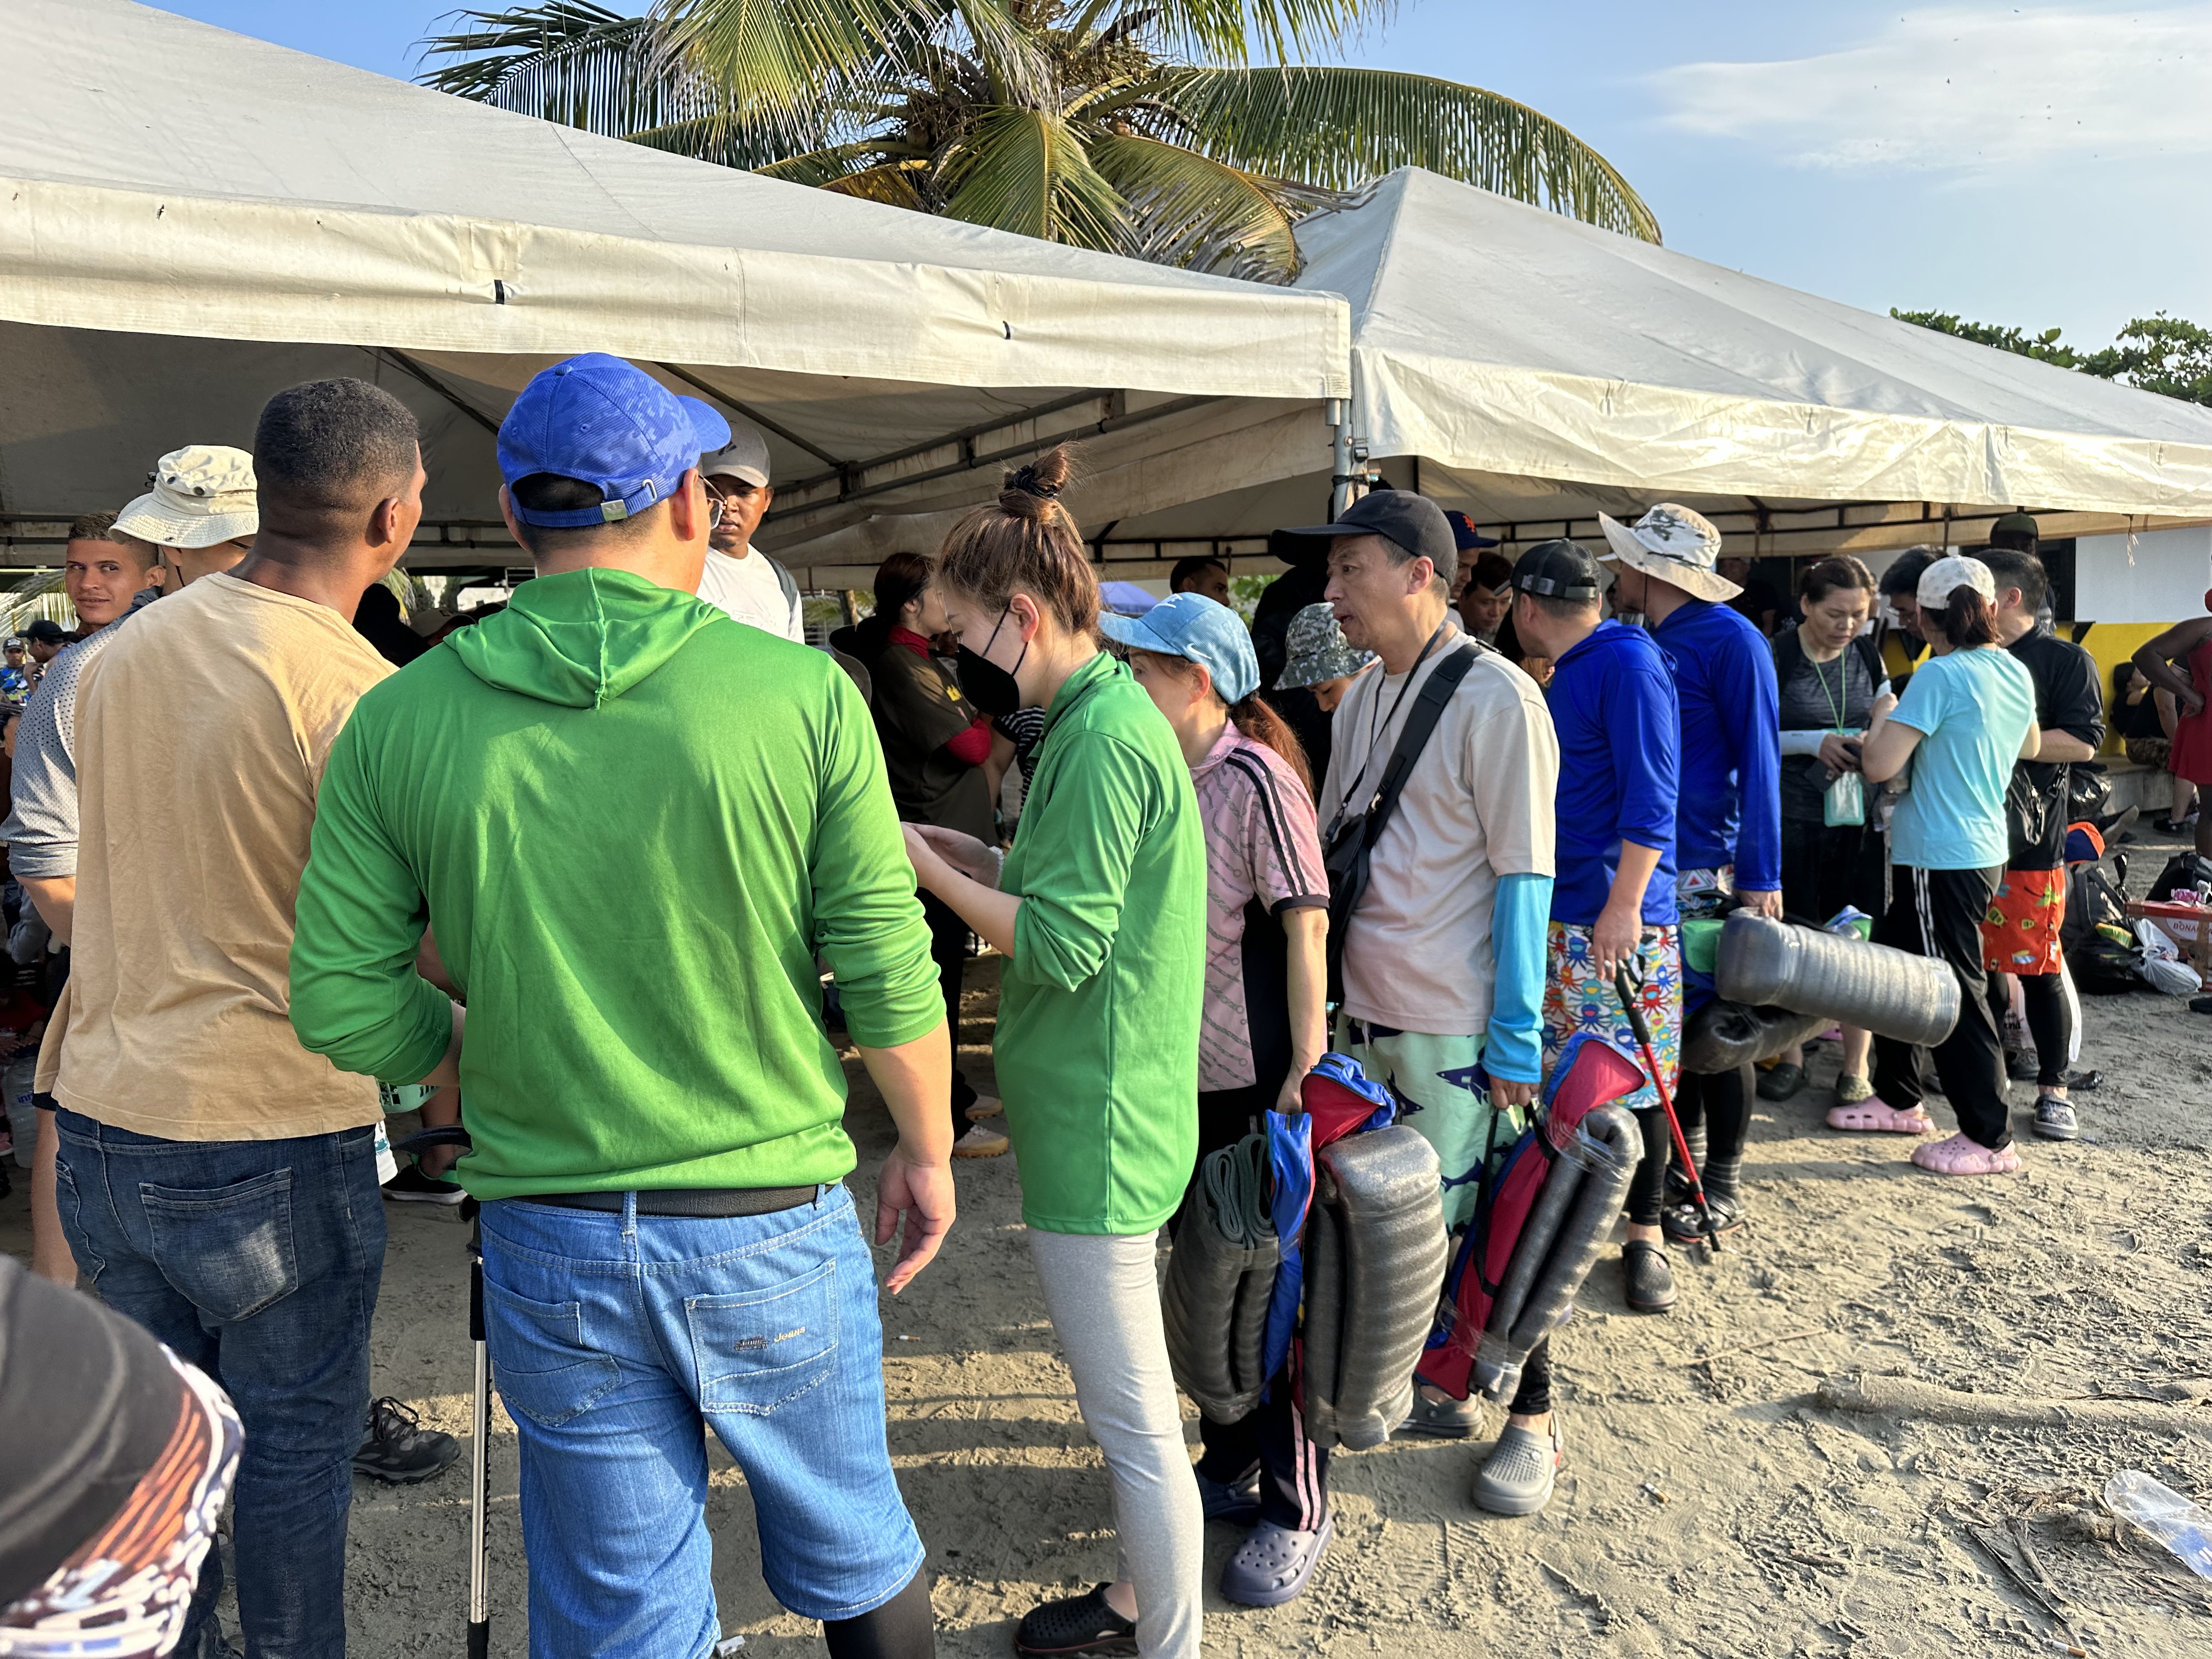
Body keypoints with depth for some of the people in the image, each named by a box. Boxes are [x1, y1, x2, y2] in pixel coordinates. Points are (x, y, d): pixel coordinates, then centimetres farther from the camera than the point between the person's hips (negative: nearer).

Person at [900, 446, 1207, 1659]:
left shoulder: (1102, 739, -20)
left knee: (1135, 1418, 3)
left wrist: (923, 868, -14)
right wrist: (941, 845, 5)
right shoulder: (1104, 715, 11)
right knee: (1121, 1394, 23)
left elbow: (1062, 944, -23)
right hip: (1093, 1108, 11)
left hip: (1096, 1124, -11)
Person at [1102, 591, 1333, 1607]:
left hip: (1258, 1080, -7)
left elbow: (1307, 927, -17)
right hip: (1182, 1072, 8)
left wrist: (1308, 1070, -20)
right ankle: (1232, 1463, 38)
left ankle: (1296, 1511, 22)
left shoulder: (1255, 778, -16)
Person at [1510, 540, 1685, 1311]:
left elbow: (1651, 796, -18)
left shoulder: (1628, 662, -11)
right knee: (1558, 1079, 11)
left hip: (1619, 919, -8)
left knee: (1633, 1081, 1)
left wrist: (1624, 904, -23)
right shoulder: (1565, 676, 17)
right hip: (1555, 914, 8)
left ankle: (1644, 1234, 13)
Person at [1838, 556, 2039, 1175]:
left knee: (1956, 994, 0)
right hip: (1983, 847, 9)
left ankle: (1990, 1140, 9)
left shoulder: (1941, 674, -18)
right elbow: (2030, 746, 26)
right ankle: (1899, 1100, 31)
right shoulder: (2017, 673, 7)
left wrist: (1883, 718, -3)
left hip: (1941, 858, -9)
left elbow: (1878, 765, -22)